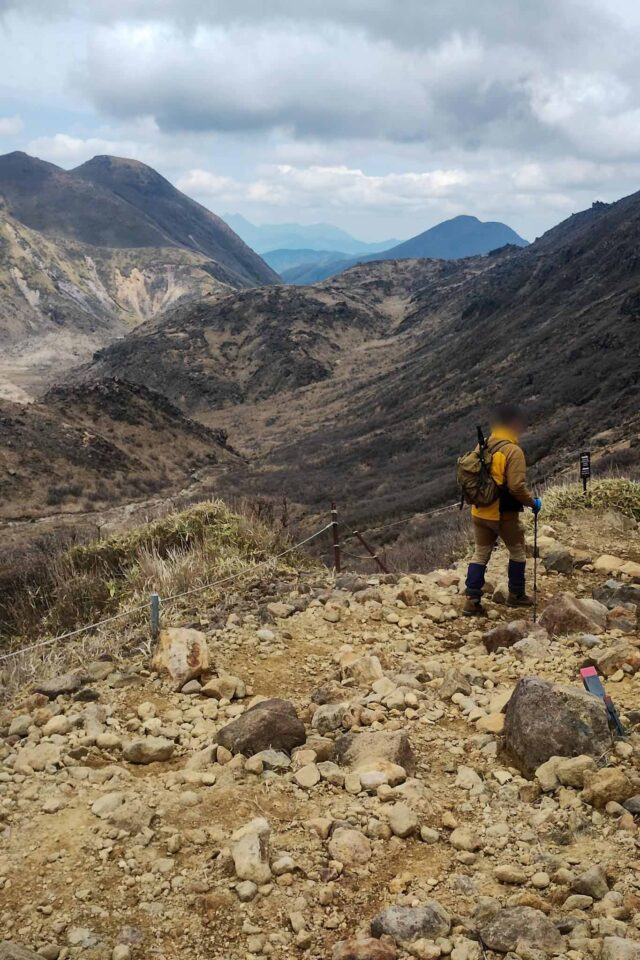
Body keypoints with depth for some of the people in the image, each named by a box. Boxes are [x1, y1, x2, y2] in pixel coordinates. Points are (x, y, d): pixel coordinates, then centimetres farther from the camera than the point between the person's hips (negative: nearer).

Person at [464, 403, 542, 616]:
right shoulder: (513, 451, -17)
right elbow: (517, 486, -22)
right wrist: (533, 502, -7)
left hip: (480, 512, 6)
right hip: (504, 514, -6)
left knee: (480, 554, 10)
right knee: (517, 552, 16)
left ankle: (472, 600, 4)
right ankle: (516, 595, 25)